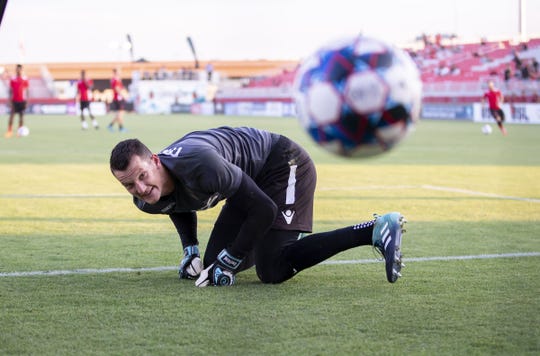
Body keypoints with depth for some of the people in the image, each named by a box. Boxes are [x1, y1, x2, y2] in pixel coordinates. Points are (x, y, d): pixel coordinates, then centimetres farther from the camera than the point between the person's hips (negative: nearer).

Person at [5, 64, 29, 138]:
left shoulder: (25, 79, 2)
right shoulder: (13, 79, 2)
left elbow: (27, 90, 5)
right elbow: (10, 91, 6)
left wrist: (27, 101, 0)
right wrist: (10, 101, -1)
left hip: (22, 100, 0)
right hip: (14, 100, 0)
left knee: (21, 116, 2)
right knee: (11, 115, -8)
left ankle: (20, 131, 10)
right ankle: (9, 131, -7)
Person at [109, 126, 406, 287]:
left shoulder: (196, 162, -38)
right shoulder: (148, 202, -12)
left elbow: (264, 208, -30)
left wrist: (227, 262, -24)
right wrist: (190, 251, 3)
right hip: (254, 179, 9)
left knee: (271, 270, -22)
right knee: (214, 262, 11)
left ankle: (375, 230, -19)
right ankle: (294, 237, 31)